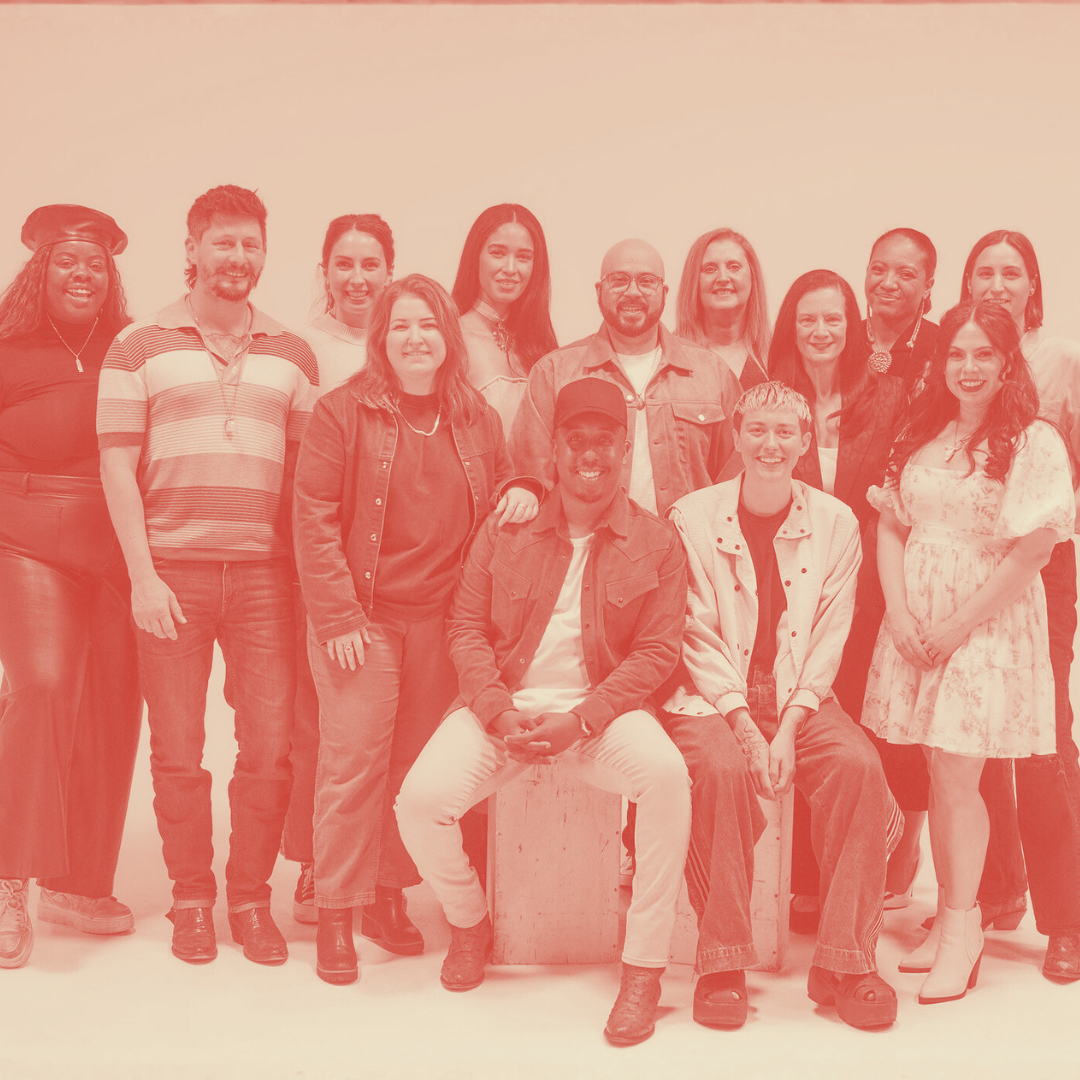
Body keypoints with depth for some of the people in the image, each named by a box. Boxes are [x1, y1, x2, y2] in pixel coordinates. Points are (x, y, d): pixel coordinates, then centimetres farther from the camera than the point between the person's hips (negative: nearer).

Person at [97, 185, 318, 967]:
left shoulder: (292, 355, 11)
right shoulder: (140, 347, 4)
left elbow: (309, 469, 11)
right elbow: (118, 466, 0)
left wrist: (307, 572, 3)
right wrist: (143, 574, -7)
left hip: (264, 572, 2)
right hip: (171, 571, -1)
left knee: (271, 746, 1)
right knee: (177, 749, 4)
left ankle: (252, 897, 17)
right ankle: (191, 899, 19)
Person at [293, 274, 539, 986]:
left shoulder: (477, 419, 11)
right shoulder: (345, 411, -2)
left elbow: (495, 498, 23)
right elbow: (316, 518, -6)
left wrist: (520, 493, -2)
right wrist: (337, 615, -13)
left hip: (442, 620, 4)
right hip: (364, 620, -4)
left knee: (419, 764, 9)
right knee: (355, 762, -5)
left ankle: (390, 895, 25)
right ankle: (336, 913, 8)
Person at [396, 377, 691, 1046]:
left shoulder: (655, 543, 4)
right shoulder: (506, 531, 8)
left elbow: (658, 651, -1)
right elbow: (467, 628, 5)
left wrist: (582, 719, -15)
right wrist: (499, 712, -12)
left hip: (603, 709, -1)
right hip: (504, 707, 2)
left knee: (666, 774, -33)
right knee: (421, 799, -23)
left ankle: (644, 969, -17)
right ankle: (470, 919, 13)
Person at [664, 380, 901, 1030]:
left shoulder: (836, 523, 4)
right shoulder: (693, 516, -1)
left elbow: (830, 637, 0)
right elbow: (697, 636, -5)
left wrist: (787, 726, -13)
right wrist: (747, 728, -15)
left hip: (803, 700, 2)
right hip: (713, 698, -2)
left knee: (860, 766, -25)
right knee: (723, 771, -32)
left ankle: (845, 963, -13)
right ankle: (723, 965, -18)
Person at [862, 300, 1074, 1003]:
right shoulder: (921, 437, 11)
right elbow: (891, 526, 9)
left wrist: (961, 624, -13)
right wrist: (899, 613, -4)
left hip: (990, 624, -5)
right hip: (914, 624, 5)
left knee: (956, 775, -7)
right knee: (938, 777, 7)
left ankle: (961, 928, 7)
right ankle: (953, 915, 17)